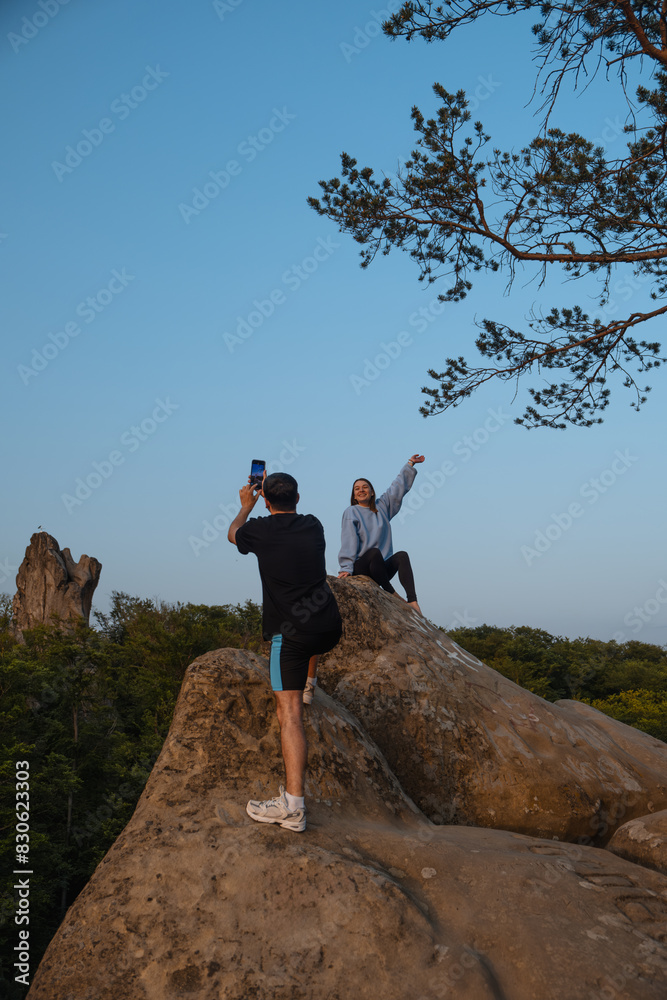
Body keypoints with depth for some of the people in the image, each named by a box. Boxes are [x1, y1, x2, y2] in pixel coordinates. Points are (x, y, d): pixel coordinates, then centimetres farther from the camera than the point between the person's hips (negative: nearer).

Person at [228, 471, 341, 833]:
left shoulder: (261, 530, -2)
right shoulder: (313, 526, 9)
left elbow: (233, 533, 23)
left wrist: (247, 504, 40)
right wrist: (278, 492, 48)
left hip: (290, 634, -5)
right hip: (329, 629, 5)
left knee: (289, 715, -8)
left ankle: (293, 804, -14)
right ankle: (309, 683, 57)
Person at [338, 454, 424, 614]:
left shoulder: (381, 507, 17)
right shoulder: (351, 512, 4)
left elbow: (398, 487, 22)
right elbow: (348, 541, -7)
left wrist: (410, 464, 22)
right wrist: (346, 568, -17)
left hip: (381, 569, 4)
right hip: (359, 568, -4)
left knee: (402, 556, -26)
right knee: (375, 552, -36)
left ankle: (412, 601, -40)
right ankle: (391, 593, -27)